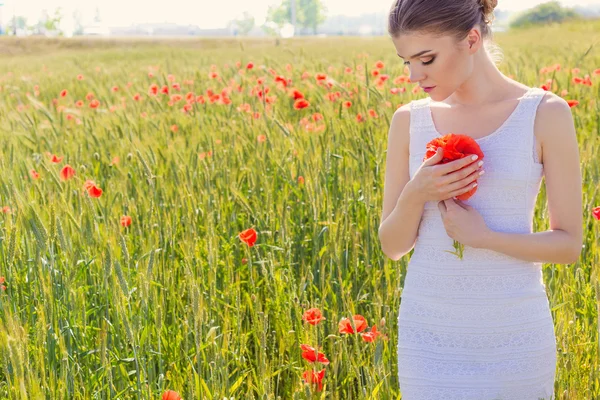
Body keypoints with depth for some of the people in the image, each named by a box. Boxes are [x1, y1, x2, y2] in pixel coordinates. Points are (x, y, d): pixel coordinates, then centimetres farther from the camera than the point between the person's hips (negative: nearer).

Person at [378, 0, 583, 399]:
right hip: (429, 332, 2)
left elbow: (570, 244, -4)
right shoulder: (409, 120, 2)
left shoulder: (546, 113, -6)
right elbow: (392, 246, 5)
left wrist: (482, 236, -18)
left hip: (513, 332, -2)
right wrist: (414, 196, -15)